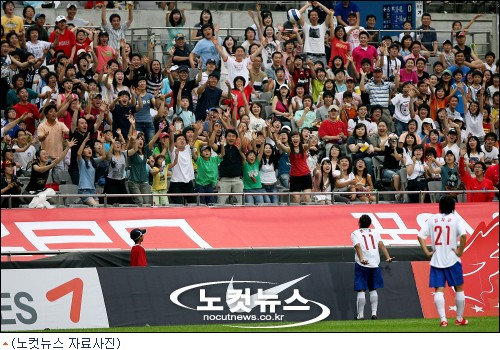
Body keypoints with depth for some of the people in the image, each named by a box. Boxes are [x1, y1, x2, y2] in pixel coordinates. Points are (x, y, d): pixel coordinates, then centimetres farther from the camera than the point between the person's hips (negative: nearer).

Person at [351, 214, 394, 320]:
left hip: (362, 264, -3)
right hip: (374, 264, 3)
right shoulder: (375, 232, 13)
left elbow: (358, 246, -14)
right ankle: (374, 313, 6)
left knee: (361, 290, 0)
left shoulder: (355, 234, 3)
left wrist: (361, 259, -27)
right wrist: (388, 257, -13)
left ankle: (360, 315, -1)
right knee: (373, 289, 14)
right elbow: (381, 245, -2)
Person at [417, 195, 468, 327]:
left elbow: (420, 236, -1)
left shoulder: (432, 219, 6)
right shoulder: (456, 218, -2)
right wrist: (460, 251, -9)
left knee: (438, 290, 0)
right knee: (459, 288, 12)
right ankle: (459, 319, 17)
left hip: (436, 260, 2)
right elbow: (463, 234, -19)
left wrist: (427, 252, 1)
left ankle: (443, 319, -11)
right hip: (452, 259, -2)